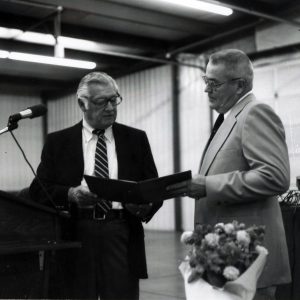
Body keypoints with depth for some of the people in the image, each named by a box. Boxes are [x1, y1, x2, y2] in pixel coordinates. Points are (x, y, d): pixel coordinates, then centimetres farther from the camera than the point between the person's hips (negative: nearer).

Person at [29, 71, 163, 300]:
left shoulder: (136, 138, 11)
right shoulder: (58, 141, 8)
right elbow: (39, 189, 2)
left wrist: (145, 204, -15)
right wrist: (71, 194, -17)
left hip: (122, 237, 1)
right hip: (75, 238, 0)